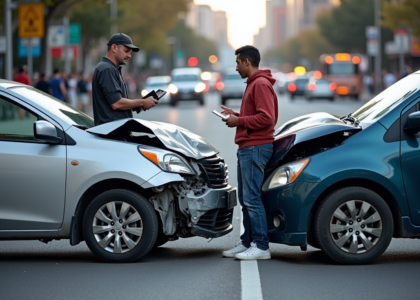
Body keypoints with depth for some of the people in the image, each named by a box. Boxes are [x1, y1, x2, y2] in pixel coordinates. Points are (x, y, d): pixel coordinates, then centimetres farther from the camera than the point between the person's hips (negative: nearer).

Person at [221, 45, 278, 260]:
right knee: (245, 199, 12)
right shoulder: (252, 84, 22)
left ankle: (261, 247, -10)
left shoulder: (261, 84, -12)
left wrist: (239, 121, -13)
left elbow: (266, 118, -20)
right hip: (247, 147, 11)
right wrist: (236, 115, 12)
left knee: (252, 198, -12)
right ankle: (247, 243, 17)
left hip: (255, 148, -11)